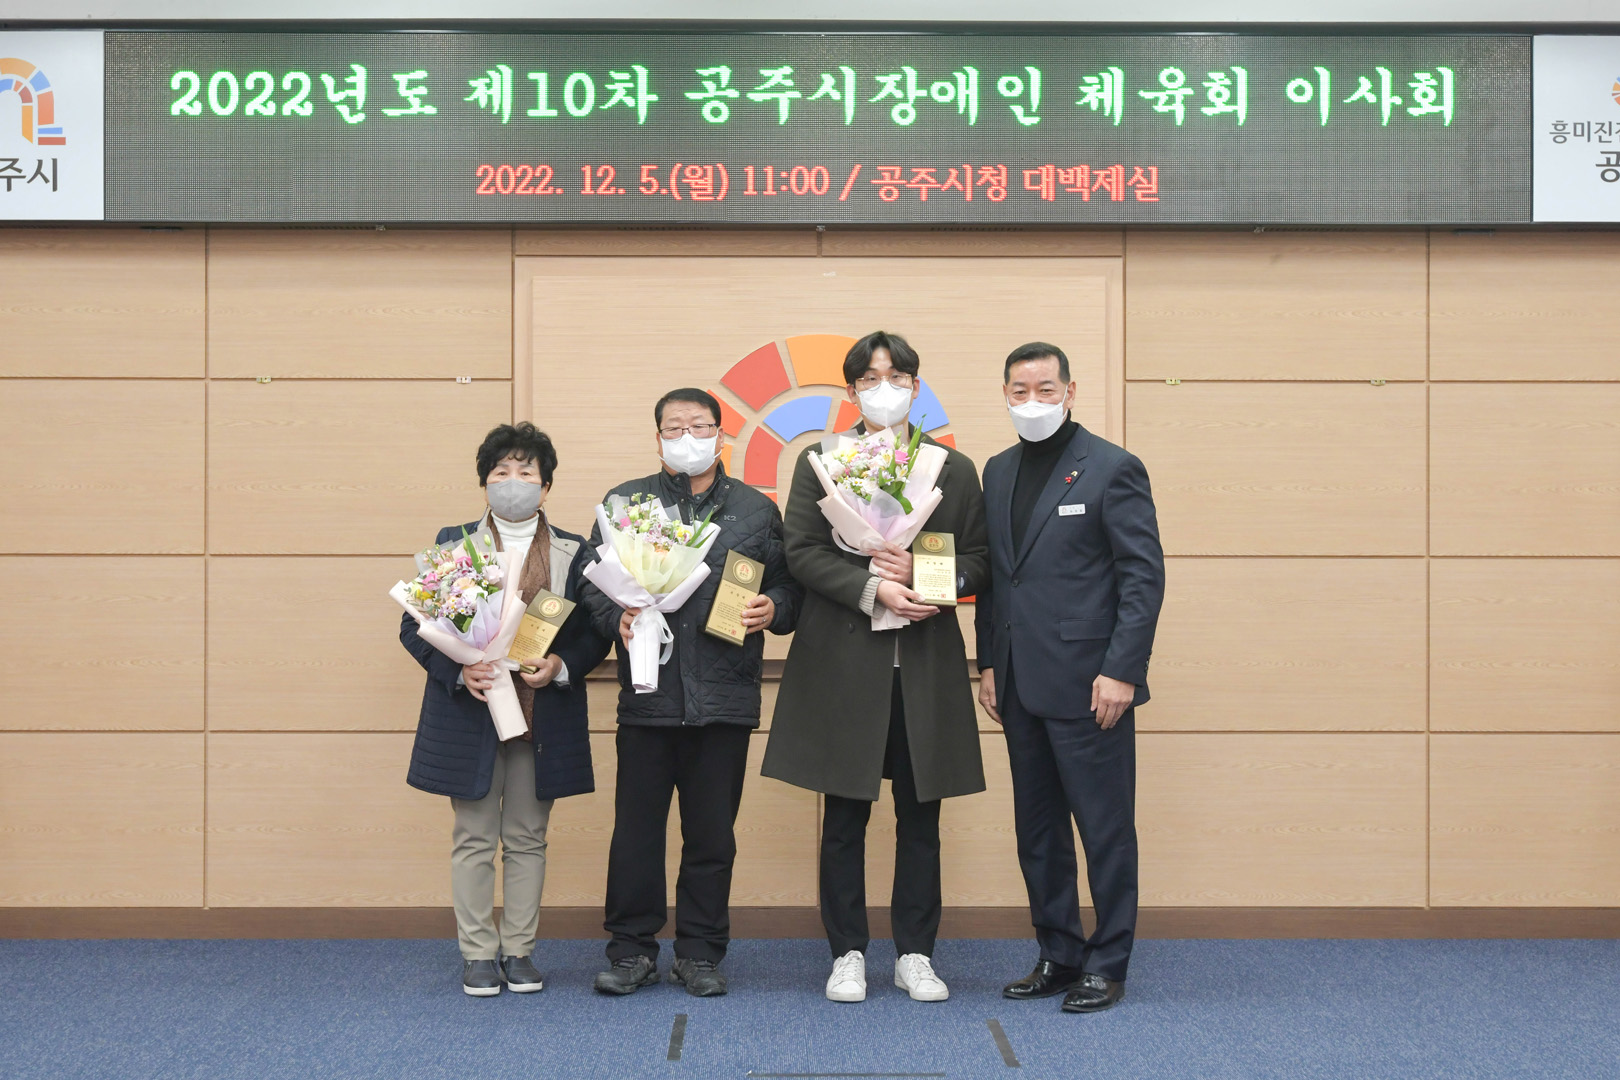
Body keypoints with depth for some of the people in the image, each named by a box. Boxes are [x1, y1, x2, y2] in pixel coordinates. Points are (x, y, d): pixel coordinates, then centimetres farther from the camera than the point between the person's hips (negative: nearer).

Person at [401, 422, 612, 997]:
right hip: (470, 715, -1)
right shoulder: (453, 544, 4)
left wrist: (560, 666, -14)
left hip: (544, 720, 1)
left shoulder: (572, 552, 5)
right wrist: (459, 669, -14)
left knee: (528, 839, 8)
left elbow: (596, 633, 6)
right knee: (474, 839, 5)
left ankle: (519, 949, 19)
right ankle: (477, 952, 14)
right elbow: (414, 626, 2)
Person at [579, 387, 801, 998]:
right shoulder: (624, 503, 9)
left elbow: (788, 586, 12)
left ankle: (701, 954, 19)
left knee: (712, 834, 7)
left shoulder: (756, 510, 11)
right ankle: (632, 951, 17)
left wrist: (772, 609, -9)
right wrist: (618, 617, -14)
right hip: (647, 696, 0)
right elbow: (591, 581, 5)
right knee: (636, 829, 4)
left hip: (724, 698, 1)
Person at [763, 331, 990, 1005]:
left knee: (920, 818, 6)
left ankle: (915, 955, 17)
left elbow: (979, 561, 9)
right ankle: (848, 954, 15)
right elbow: (802, 552, -3)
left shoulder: (955, 470, 10)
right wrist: (872, 588, -16)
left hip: (926, 667, 2)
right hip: (843, 664, -1)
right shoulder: (819, 463, 6)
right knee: (844, 818, 4)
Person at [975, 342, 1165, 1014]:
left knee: (1105, 828, 1)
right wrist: (989, 664, 11)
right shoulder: (999, 472, 14)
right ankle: (1058, 957, 24)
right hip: (1022, 683, 7)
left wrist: (1121, 671, -15)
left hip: (1088, 682, -6)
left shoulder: (1112, 468, -5)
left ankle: (1106, 966, 12)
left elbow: (1144, 576, -9)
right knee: (1037, 830, 12)